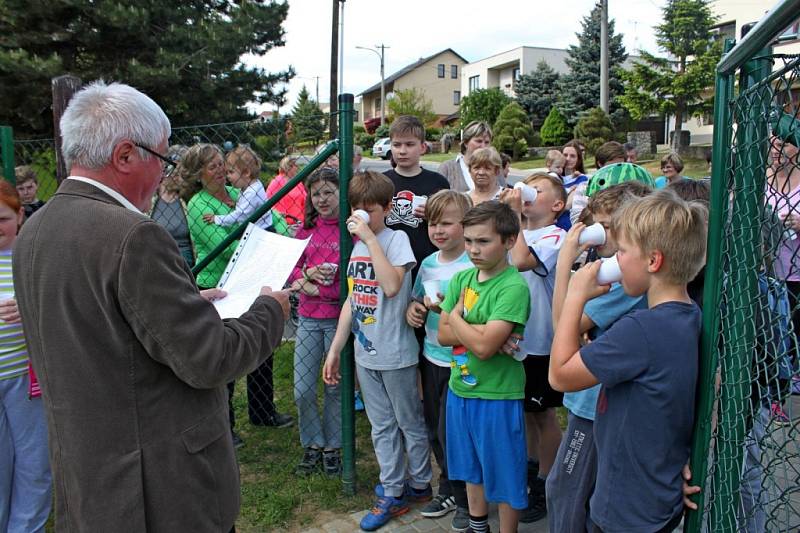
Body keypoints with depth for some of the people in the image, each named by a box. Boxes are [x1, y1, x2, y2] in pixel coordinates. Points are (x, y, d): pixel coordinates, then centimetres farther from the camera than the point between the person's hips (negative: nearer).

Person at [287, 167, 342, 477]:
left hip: (338, 318, -4)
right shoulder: (307, 228, 6)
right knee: (302, 390, 8)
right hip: (308, 318, 4)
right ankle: (312, 446, 29)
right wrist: (308, 273, -12)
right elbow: (292, 268, 10)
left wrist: (314, 288, -15)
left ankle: (332, 448, 30)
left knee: (336, 388, 11)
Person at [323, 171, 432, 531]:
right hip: (365, 353, 6)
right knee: (382, 427, 15)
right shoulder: (357, 245, 8)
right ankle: (392, 493, 27)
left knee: (410, 422, 12)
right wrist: (335, 349, 11)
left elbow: (392, 286, -29)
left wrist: (369, 237, -24)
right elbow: (352, 300, 11)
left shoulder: (396, 239, -11)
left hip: (395, 353, -6)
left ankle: (420, 484, 30)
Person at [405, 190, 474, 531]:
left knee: (451, 431, 1)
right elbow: (416, 300, 18)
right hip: (431, 357, 7)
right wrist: (412, 310, -4)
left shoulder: (473, 266, -16)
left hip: (462, 361, -7)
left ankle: (466, 501, 24)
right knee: (434, 429, 17)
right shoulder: (428, 263, 5)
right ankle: (448, 490, 37)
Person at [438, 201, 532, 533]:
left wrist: (455, 317, -11)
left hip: (498, 396, -7)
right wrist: (482, 331, -18)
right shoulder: (461, 278, 1)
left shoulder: (514, 287, -20)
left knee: (504, 474, 11)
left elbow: (484, 347, -27)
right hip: (460, 389, 7)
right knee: (471, 465, 24)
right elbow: (443, 335, -3)